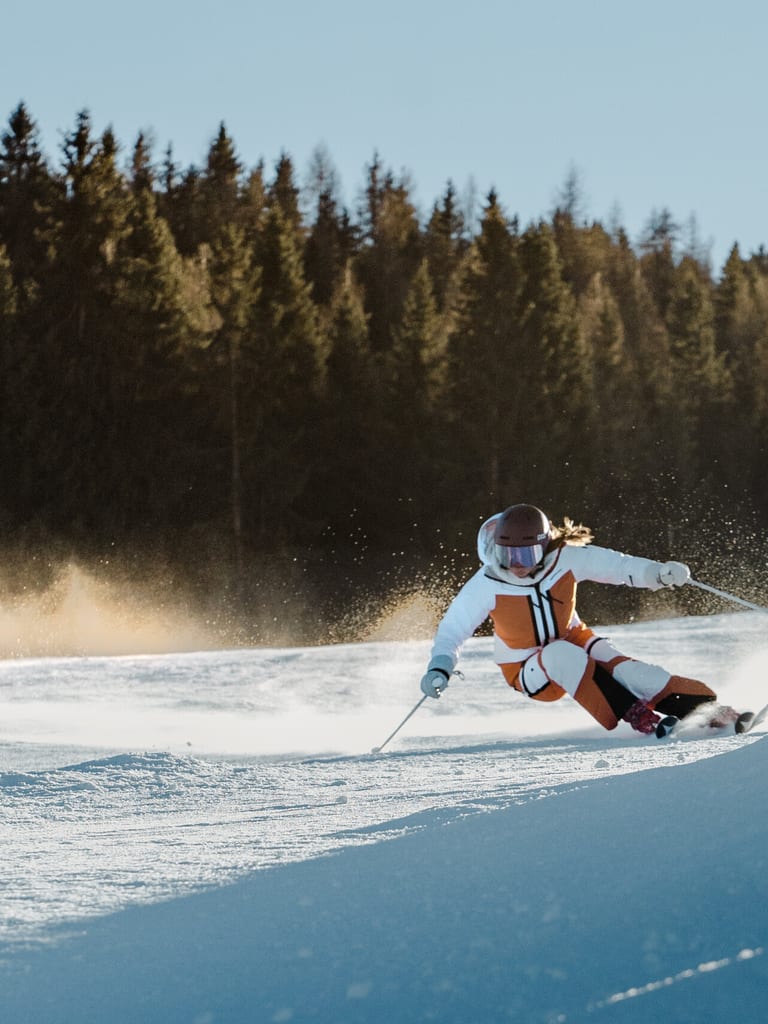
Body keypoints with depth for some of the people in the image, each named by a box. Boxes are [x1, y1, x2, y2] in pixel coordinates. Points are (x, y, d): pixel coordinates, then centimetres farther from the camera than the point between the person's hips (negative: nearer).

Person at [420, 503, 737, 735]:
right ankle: (637, 716, -36)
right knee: (561, 656, -35)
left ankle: (704, 707, -27)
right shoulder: (486, 585, -20)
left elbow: (615, 565, -21)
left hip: (573, 642, 2)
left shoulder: (564, 559, -17)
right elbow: (452, 630, -11)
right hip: (530, 673, -2)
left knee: (616, 665, -27)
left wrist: (657, 572, -37)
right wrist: (439, 668, -27)